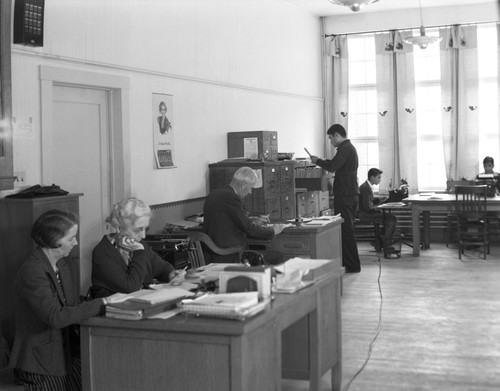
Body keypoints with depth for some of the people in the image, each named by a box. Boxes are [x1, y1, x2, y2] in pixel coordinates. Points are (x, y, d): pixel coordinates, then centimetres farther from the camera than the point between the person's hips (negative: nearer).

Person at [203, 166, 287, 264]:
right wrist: (273, 230, -1)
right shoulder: (231, 197, -18)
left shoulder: (213, 195, 10)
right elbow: (250, 229, -16)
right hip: (231, 257, -10)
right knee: (278, 256, -4)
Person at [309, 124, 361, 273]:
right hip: (351, 194, 11)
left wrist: (317, 161, -9)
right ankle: (349, 262, 21)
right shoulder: (350, 147, 19)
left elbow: (332, 167, -24)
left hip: (344, 196, -11)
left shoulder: (345, 149, -15)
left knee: (346, 230, -6)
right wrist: (323, 161, 16)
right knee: (347, 229, 15)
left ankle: (352, 266, -3)